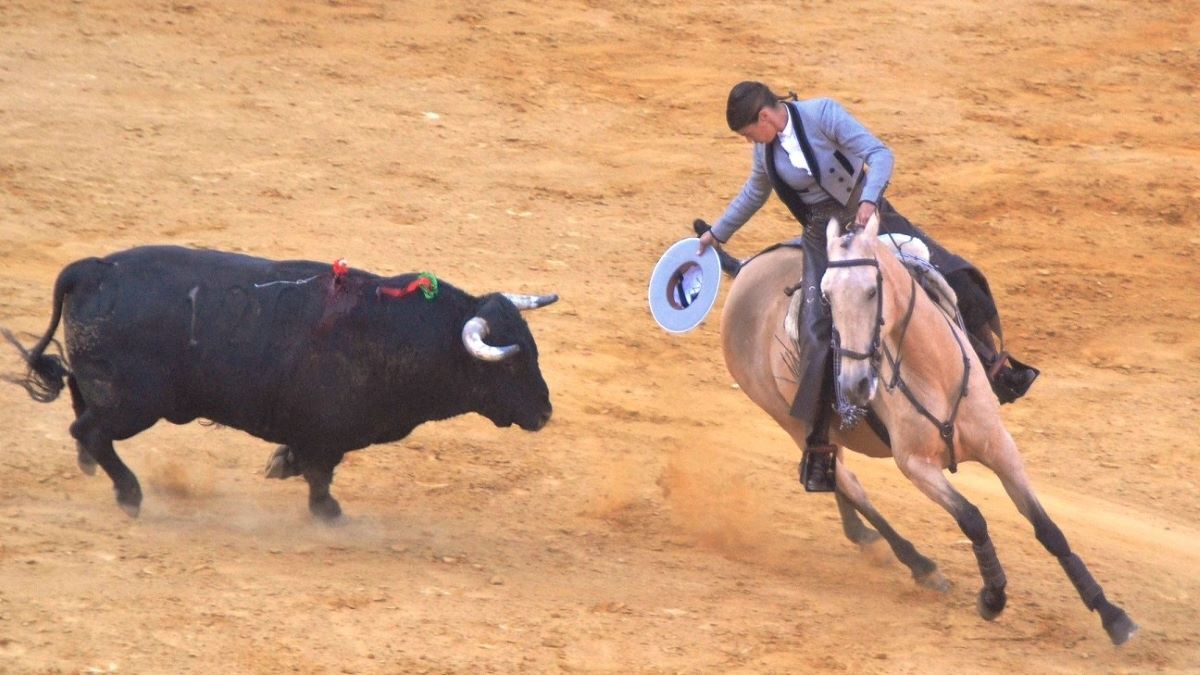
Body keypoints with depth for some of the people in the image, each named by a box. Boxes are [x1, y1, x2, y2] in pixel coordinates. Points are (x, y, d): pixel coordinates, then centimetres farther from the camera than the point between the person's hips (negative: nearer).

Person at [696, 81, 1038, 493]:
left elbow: (880, 155, -20)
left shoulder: (823, 114, -14)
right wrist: (717, 233, 33)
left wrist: (869, 200, -36)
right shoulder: (765, 150, 2)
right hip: (823, 239, 2)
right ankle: (817, 450, -8)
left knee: (953, 276, -12)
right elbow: (754, 194, 23)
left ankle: (996, 368, 11)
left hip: (871, 216, -2)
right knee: (818, 336, -15)